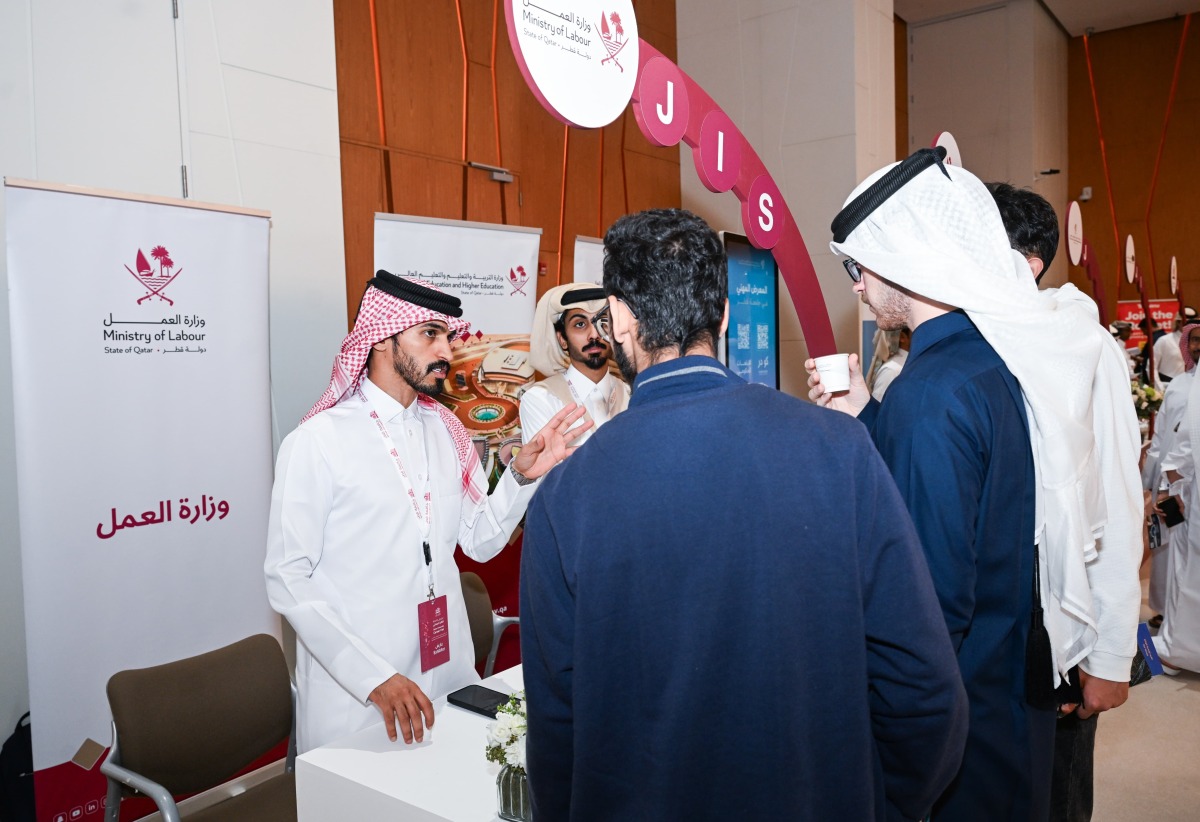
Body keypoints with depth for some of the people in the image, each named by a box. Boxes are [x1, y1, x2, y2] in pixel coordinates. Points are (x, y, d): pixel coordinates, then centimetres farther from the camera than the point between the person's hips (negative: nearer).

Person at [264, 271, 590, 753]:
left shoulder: (446, 431, 5)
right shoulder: (317, 442, -12)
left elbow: (480, 541, 7)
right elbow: (288, 580, -13)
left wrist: (523, 474, -9)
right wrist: (374, 677, -19)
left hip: (449, 675, 5)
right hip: (353, 693, -5)